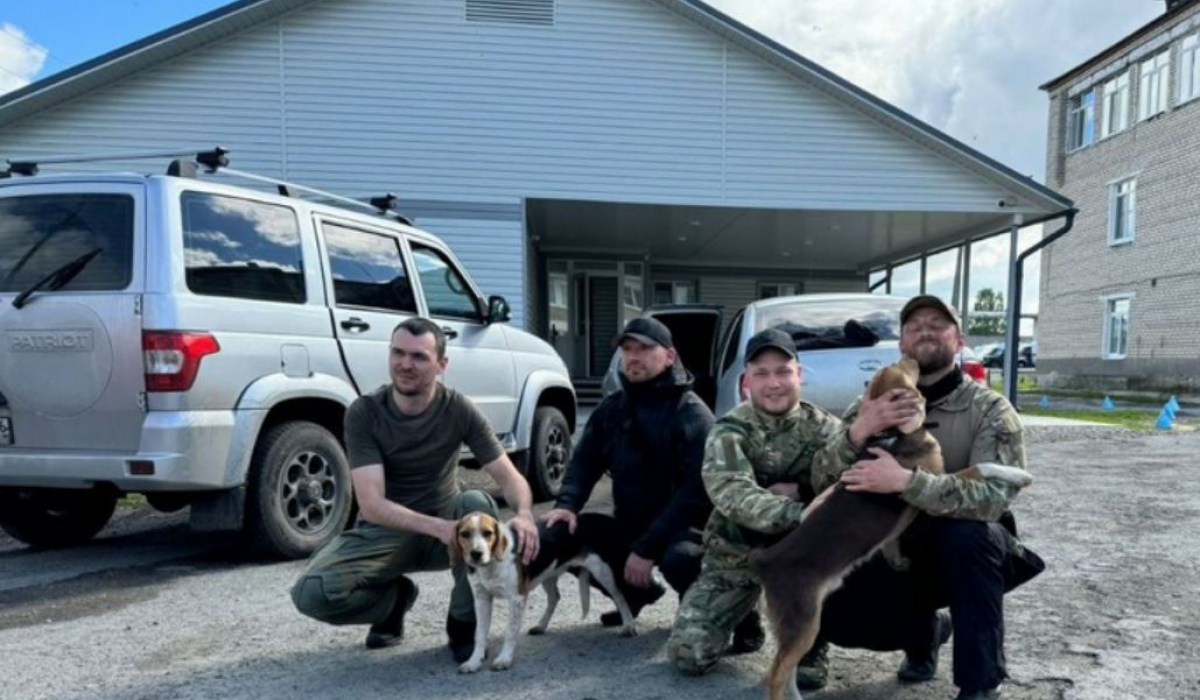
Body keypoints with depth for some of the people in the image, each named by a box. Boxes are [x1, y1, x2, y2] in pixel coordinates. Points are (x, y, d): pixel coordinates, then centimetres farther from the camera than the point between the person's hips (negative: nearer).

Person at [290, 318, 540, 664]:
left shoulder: (459, 410, -13)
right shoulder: (363, 412, -17)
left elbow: (509, 476, -13)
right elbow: (371, 505, -24)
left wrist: (524, 514, -37)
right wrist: (437, 527, -39)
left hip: (446, 524, 1)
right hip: (383, 530, 0)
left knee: (477, 503, -33)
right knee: (311, 593, -26)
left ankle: (463, 624, -11)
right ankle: (395, 596, 8)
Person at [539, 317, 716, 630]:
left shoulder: (691, 413, -14)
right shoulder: (611, 408, 6)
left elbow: (697, 491, -22)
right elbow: (584, 461, 7)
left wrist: (647, 549, -26)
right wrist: (567, 504, -15)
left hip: (682, 528, -6)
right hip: (629, 524, 6)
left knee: (679, 558, -38)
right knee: (554, 535, -10)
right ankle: (635, 591, 12)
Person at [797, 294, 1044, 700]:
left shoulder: (989, 409, -13)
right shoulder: (875, 406, -4)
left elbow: (993, 495, -30)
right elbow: (822, 484, -13)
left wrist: (906, 481, -44)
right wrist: (855, 435, -32)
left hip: (967, 552, -3)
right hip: (898, 550, 3)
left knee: (967, 530, -35)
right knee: (832, 611, -18)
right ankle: (925, 629, 15)